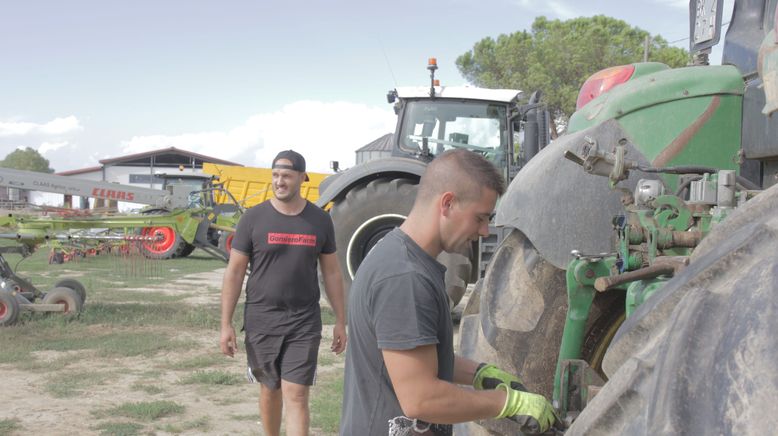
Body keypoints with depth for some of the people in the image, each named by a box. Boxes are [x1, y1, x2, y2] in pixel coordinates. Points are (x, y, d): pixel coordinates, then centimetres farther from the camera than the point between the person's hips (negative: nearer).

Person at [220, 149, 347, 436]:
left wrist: (341, 322, 7)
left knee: (296, 397, -5)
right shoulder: (254, 218, -4)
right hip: (261, 321, 0)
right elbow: (234, 272, -2)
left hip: (305, 323, 0)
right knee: (270, 389, 16)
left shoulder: (320, 220, 1)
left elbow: (331, 273, 8)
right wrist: (226, 324, -6)